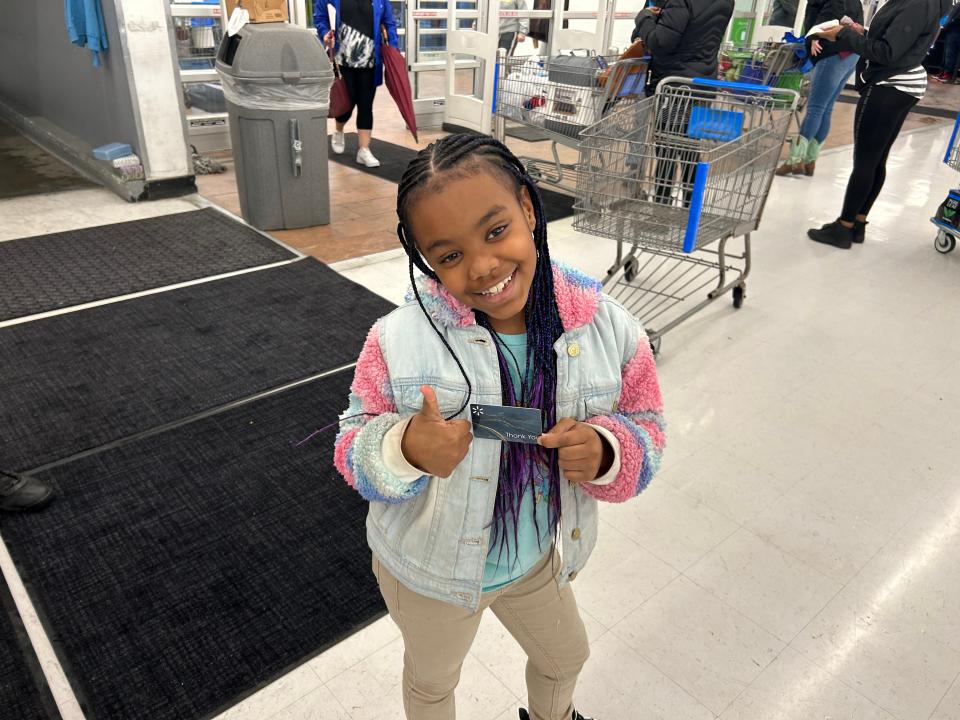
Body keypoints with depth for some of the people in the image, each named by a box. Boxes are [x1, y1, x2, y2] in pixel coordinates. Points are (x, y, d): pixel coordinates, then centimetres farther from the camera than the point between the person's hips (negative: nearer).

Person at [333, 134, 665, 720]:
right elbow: (354, 445, -16)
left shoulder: (611, 330, -21)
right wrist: (404, 451, -39)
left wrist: (607, 454, -30)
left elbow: (645, 426, -8)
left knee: (567, 656, 35)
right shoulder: (398, 341, -27)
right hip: (428, 570, -2)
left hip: (541, 559, 3)